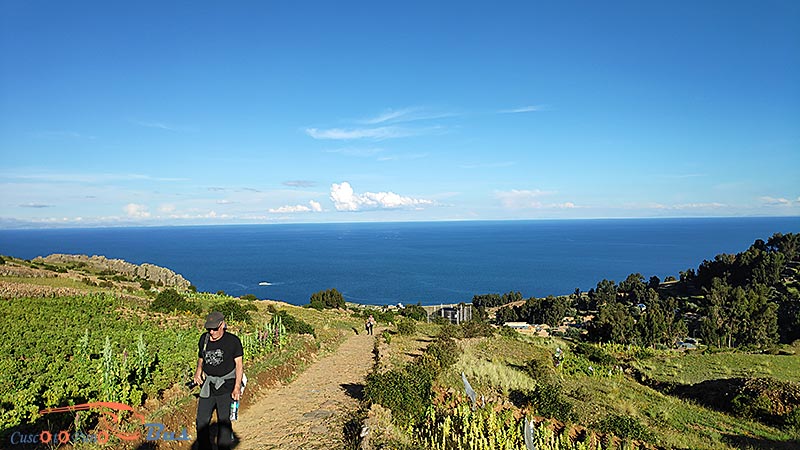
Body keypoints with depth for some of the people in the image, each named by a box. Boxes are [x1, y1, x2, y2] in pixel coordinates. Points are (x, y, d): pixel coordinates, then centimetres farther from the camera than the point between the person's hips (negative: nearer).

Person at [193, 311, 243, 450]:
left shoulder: (233, 341, -9)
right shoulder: (204, 339, 4)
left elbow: (238, 364, -6)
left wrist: (237, 387, -11)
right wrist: (198, 371, -1)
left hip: (226, 387, -4)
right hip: (208, 386, 4)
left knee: (224, 421, 1)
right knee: (202, 421, 5)